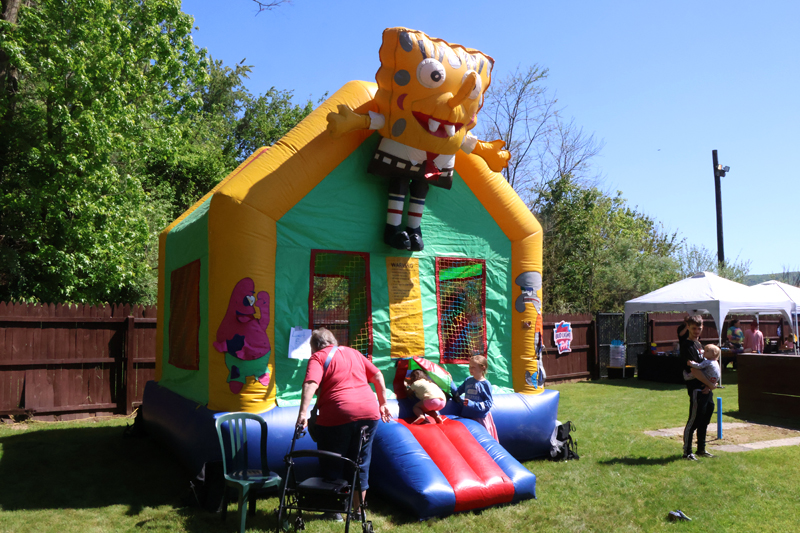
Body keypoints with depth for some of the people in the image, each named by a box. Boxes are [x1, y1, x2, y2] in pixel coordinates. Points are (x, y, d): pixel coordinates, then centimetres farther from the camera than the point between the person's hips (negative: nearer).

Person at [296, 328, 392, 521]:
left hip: (338, 416, -5)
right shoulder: (353, 353, 20)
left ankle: (334, 510, 21)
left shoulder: (318, 357, 2)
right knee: (361, 463, 19)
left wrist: (303, 413, -23)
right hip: (369, 412, 6)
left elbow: (310, 383, -16)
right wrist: (383, 403, 22)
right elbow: (378, 376, 18)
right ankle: (358, 509, 27)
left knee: (332, 464, 13)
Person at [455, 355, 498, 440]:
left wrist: (472, 404, -23)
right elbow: (458, 392, 19)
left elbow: (488, 403, -13)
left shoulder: (486, 384, -10)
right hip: (466, 415, 5)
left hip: (480, 418, -5)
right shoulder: (468, 380, 5)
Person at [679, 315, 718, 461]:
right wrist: (710, 384, -15)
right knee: (694, 420, -4)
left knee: (705, 420, 16)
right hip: (696, 388, -9)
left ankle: (701, 449, 28)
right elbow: (694, 370, -19)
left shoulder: (698, 344, 16)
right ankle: (687, 452, 4)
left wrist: (711, 383, 3)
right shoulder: (687, 346, -13)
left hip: (706, 388, 9)